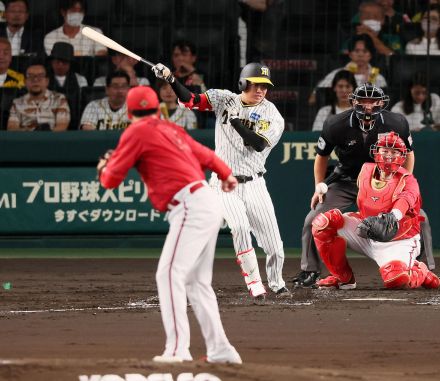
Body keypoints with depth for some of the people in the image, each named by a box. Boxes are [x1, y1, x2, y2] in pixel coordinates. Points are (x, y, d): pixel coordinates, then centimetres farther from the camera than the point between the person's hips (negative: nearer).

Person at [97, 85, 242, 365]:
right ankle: (220, 349, 13)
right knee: (197, 282, 14)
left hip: (190, 207, -9)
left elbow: (112, 179, 0)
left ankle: (177, 349, -22)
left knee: (169, 274, -13)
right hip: (208, 205, 9)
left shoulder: (136, 133, -3)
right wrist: (226, 175, 49)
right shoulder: (171, 130, 19)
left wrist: (105, 168, 24)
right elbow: (204, 154, 30)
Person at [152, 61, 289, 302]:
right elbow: (190, 100, -4)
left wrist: (235, 121, -26)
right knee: (239, 227, -24)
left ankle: (276, 283, 26)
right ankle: (255, 285, -17)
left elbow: (259, 144, -17)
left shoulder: (270, 113, -2)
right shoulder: (224, 99, 3)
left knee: (272, 241, -2)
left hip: (253, 183, 1)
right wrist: (170, 79, -18)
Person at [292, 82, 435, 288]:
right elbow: (322, 155, -1)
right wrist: (319, 186, -4)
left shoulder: (397, 124, -19)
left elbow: (408, 153, 1)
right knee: (313, 220, -12)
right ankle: (309, 272, 6)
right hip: (345, 181, 0)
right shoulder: (336, 125, -20)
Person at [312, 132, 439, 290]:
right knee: (323, 222, -16)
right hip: (366, 234, 5)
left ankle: (420, 272, 7)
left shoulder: (407, 181, -15)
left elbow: (407, 198, -39)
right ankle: (342, 277, -2)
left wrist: (394, 215, -59)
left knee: (396, 279, -34)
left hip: (398, 241, -5)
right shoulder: (366, 171, 1)